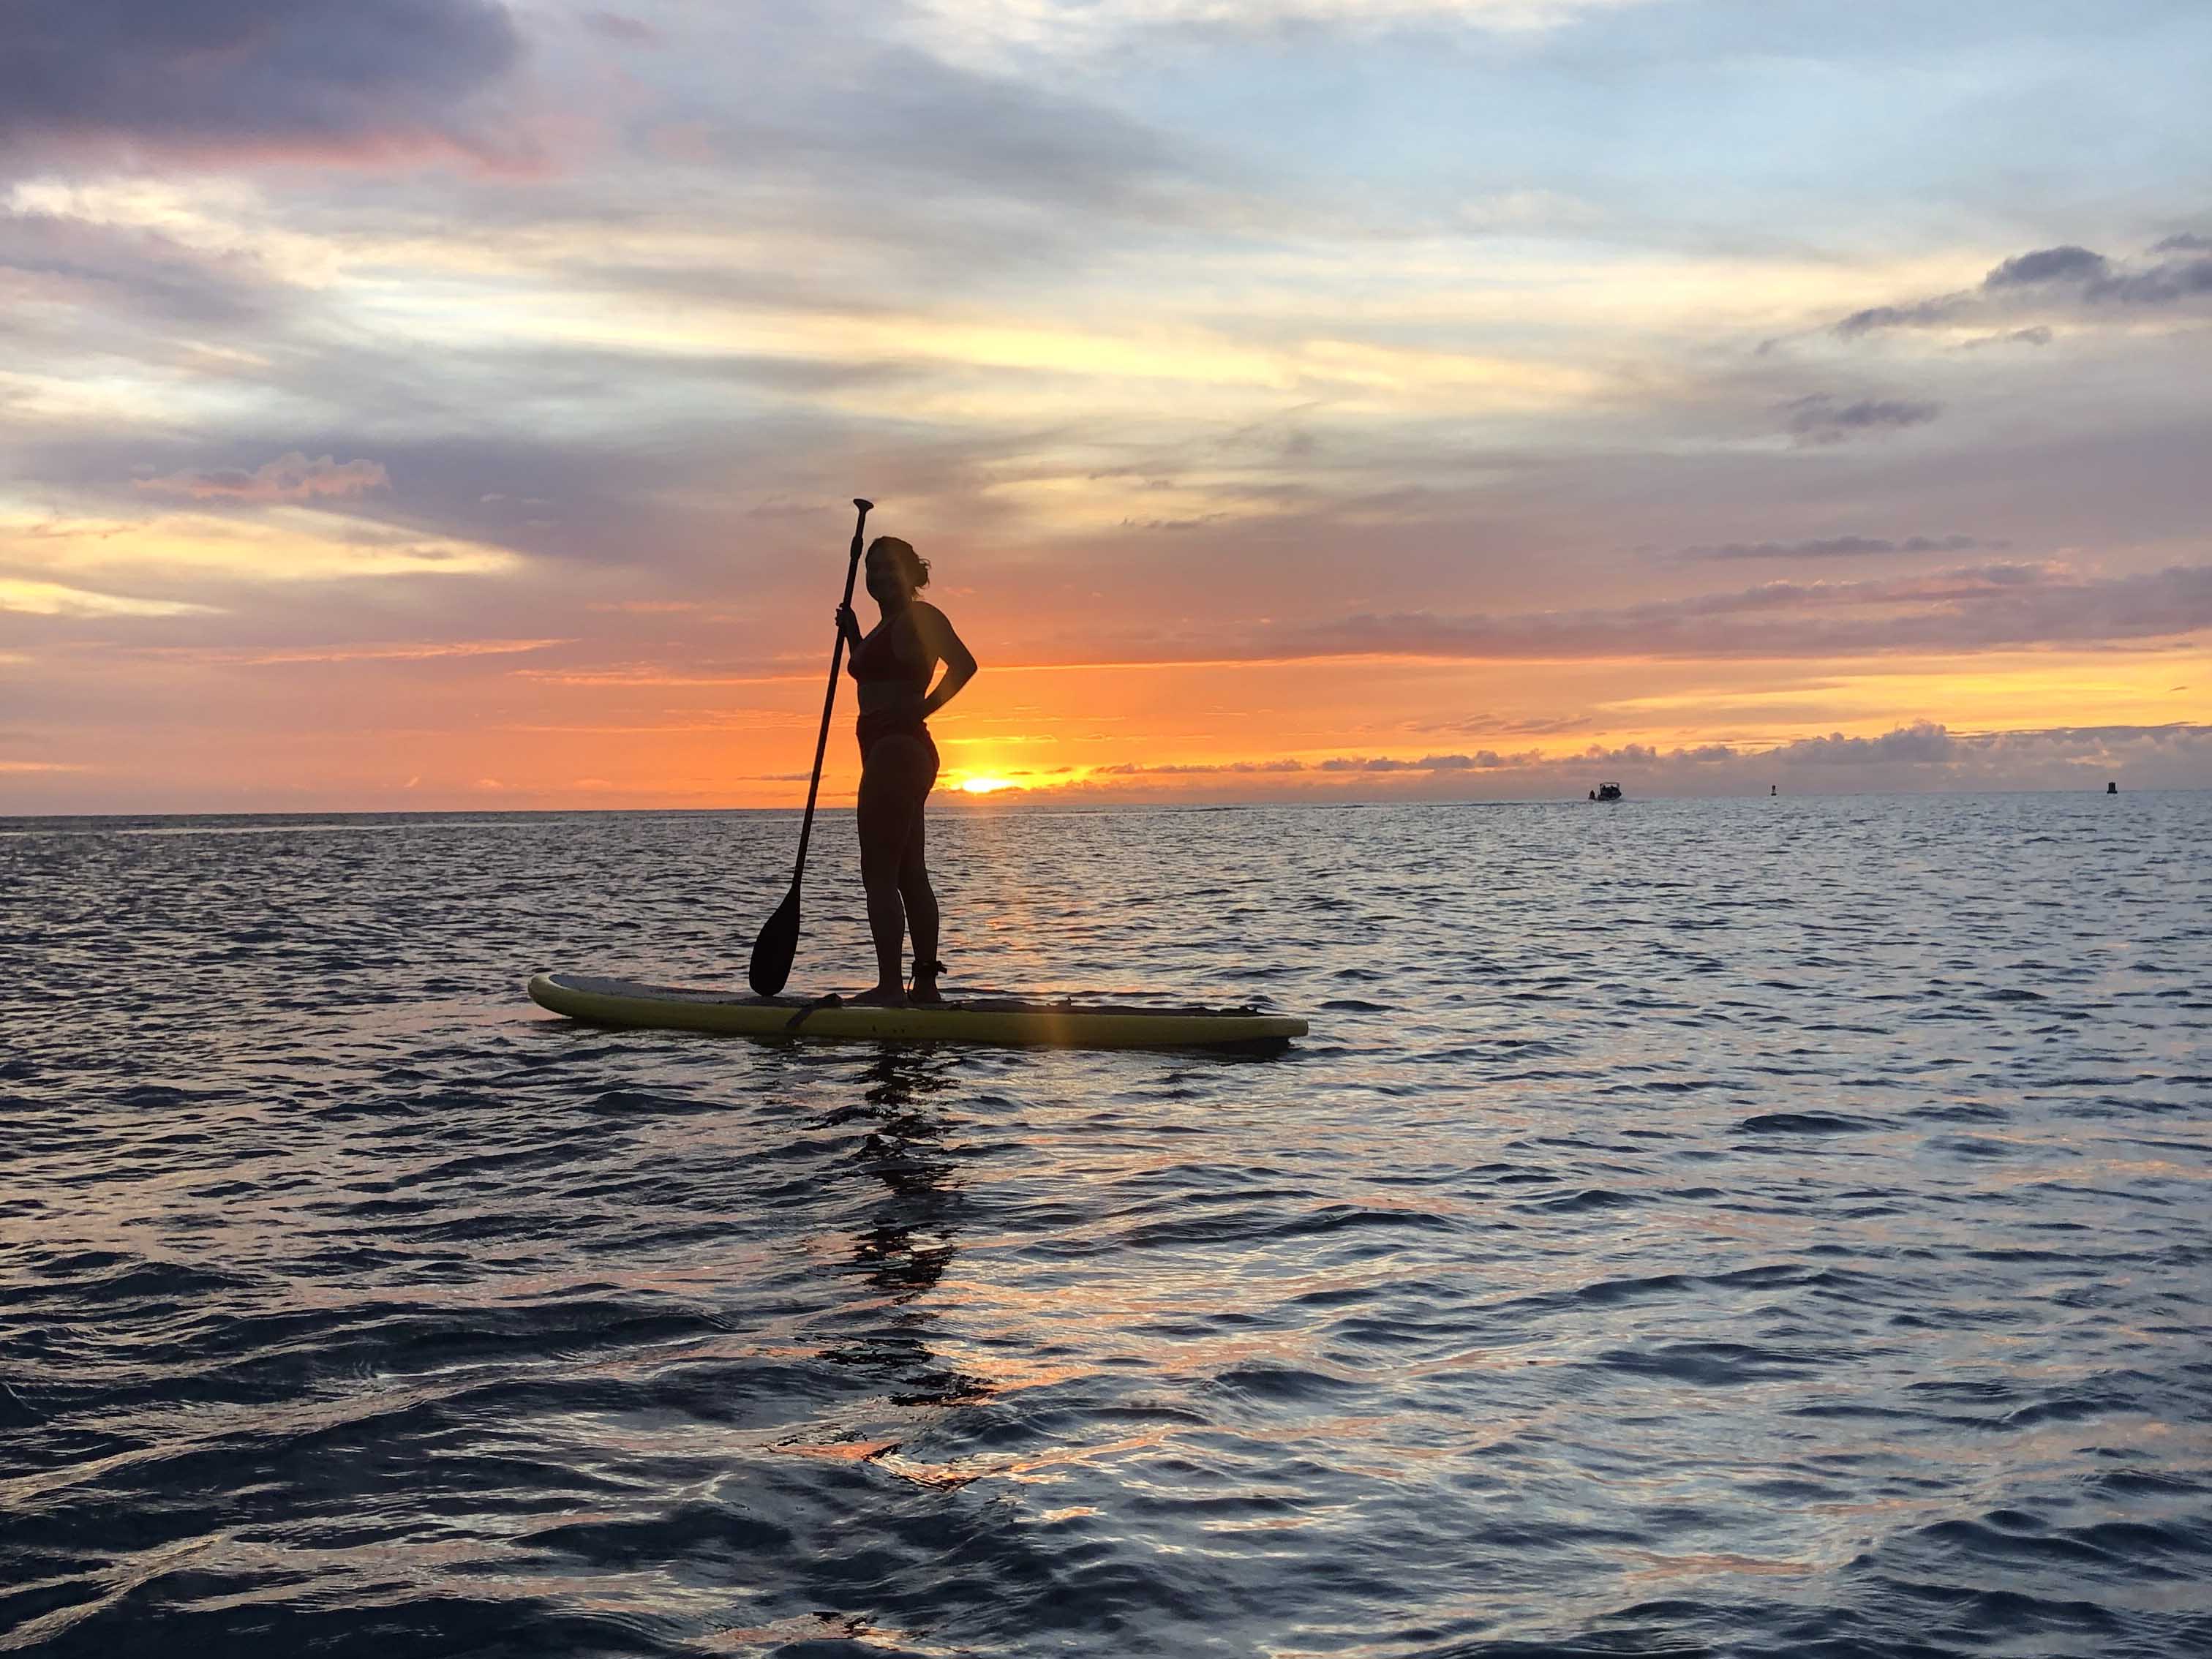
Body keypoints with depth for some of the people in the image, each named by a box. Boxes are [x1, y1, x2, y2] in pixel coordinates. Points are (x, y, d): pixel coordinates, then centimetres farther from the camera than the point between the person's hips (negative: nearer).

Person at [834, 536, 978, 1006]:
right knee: (909, 875, 10)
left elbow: (963, 664, -22)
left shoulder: (918, 616, -9)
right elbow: (873, 681, 32)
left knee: (879, 874, -11)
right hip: (899, 754, 11)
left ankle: (890, 986, -13)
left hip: (897, 751, -11)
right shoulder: (889, 625, 20)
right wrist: (853, 635, 21)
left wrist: (922, 709, -18)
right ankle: (926, 984, 13)